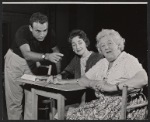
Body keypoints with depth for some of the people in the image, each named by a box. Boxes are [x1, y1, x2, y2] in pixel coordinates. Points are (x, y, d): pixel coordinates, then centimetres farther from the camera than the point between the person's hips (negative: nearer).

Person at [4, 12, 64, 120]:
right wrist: (46, 56, -58)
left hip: (31, 62, 3)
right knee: (14, 99, -1)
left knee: (32, 97, -3)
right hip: (15, 60, -3)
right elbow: (27, 54, -42)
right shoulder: (22, 32, -29)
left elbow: (57, 52, -10)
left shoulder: (48, 35, -18)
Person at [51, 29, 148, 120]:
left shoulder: (128, 60, -5)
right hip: (103, 103, 7)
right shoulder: (102, 63, 18)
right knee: (70, 113, -12)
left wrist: (113, 87, -27)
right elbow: (84, 80, 20)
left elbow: (143, 79, -23)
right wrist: (63, 82, 7)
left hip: (125, 105, -6)